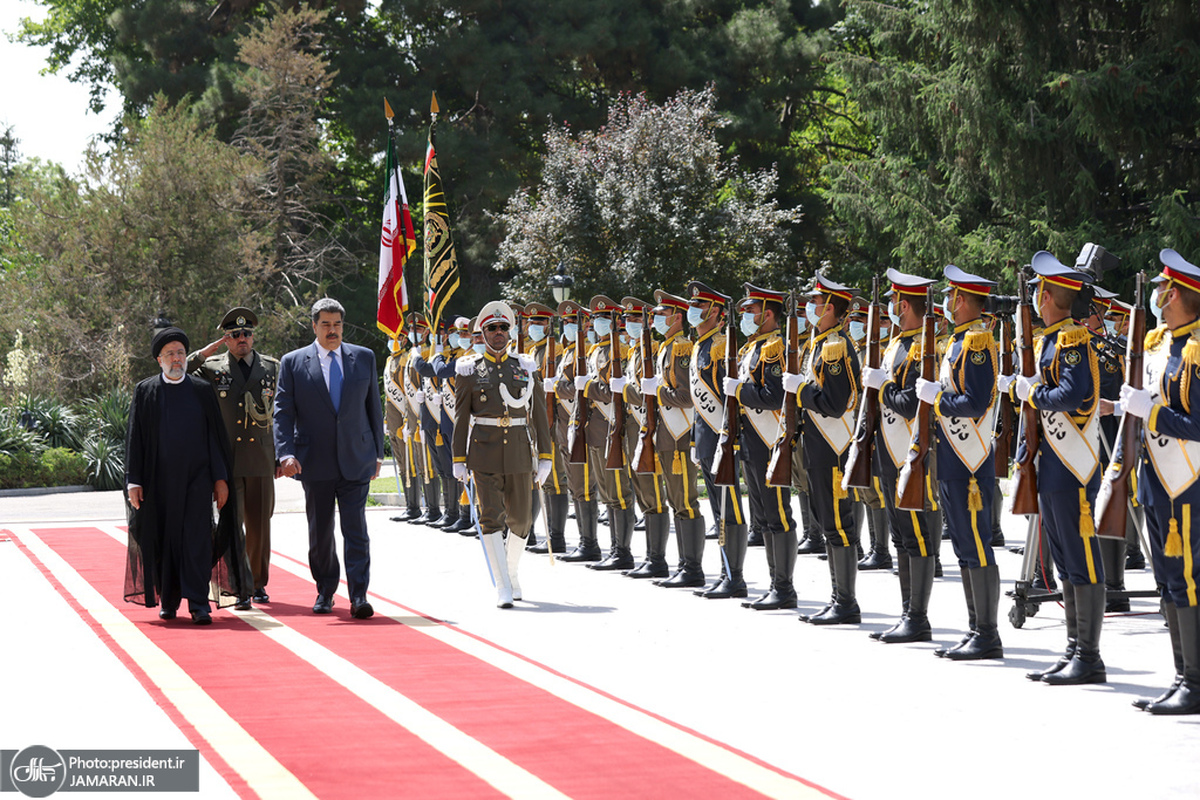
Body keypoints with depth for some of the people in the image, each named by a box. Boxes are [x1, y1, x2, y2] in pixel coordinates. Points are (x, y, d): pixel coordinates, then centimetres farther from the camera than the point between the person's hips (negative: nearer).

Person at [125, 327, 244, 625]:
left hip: (197, 477, 0)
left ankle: (198, 603, -10)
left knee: (197, 538, -8)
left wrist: (221, 477, 1)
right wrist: (134, 482, -3)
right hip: (160, 479, 0)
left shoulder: (202, 391, 7)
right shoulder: (145, 392, 6)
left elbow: (216, 436, 7)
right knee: (165, 539, 5)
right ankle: (169, 601, 19)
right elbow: (135, 439, 4)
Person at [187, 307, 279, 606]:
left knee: (259, 525, 8)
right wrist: (201, 355, -9)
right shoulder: (211, 368, 6)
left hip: (260, 460, 2)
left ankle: (259, 583, 22)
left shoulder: (272, 368, 10)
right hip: (225, 459, -2)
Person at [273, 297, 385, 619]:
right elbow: (283, 412, 0)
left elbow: (374, 408, 13)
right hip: (315, 461, 0)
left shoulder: (364, 358, 8)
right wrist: (286, 454, -13)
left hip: (356, 459, 0)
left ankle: (358, 595, -8)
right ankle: (325, 592, 22)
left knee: (356, 529, -8)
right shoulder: (293, 363, 3)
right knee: (319, 532, 8)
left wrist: (377, 452, 10)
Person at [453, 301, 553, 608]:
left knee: (521, 519, 7)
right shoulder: (469, 370, 2)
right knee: (491, 517, -10)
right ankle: (503, 587, -10)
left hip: (519, 451, 2)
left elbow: (539, 414, 7)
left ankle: (511, 570, 32)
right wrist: (459, 459, -3)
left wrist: (545, 456, 3)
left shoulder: (526, 368, 7)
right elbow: (461, 417, 2)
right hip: (484, 452, -2)